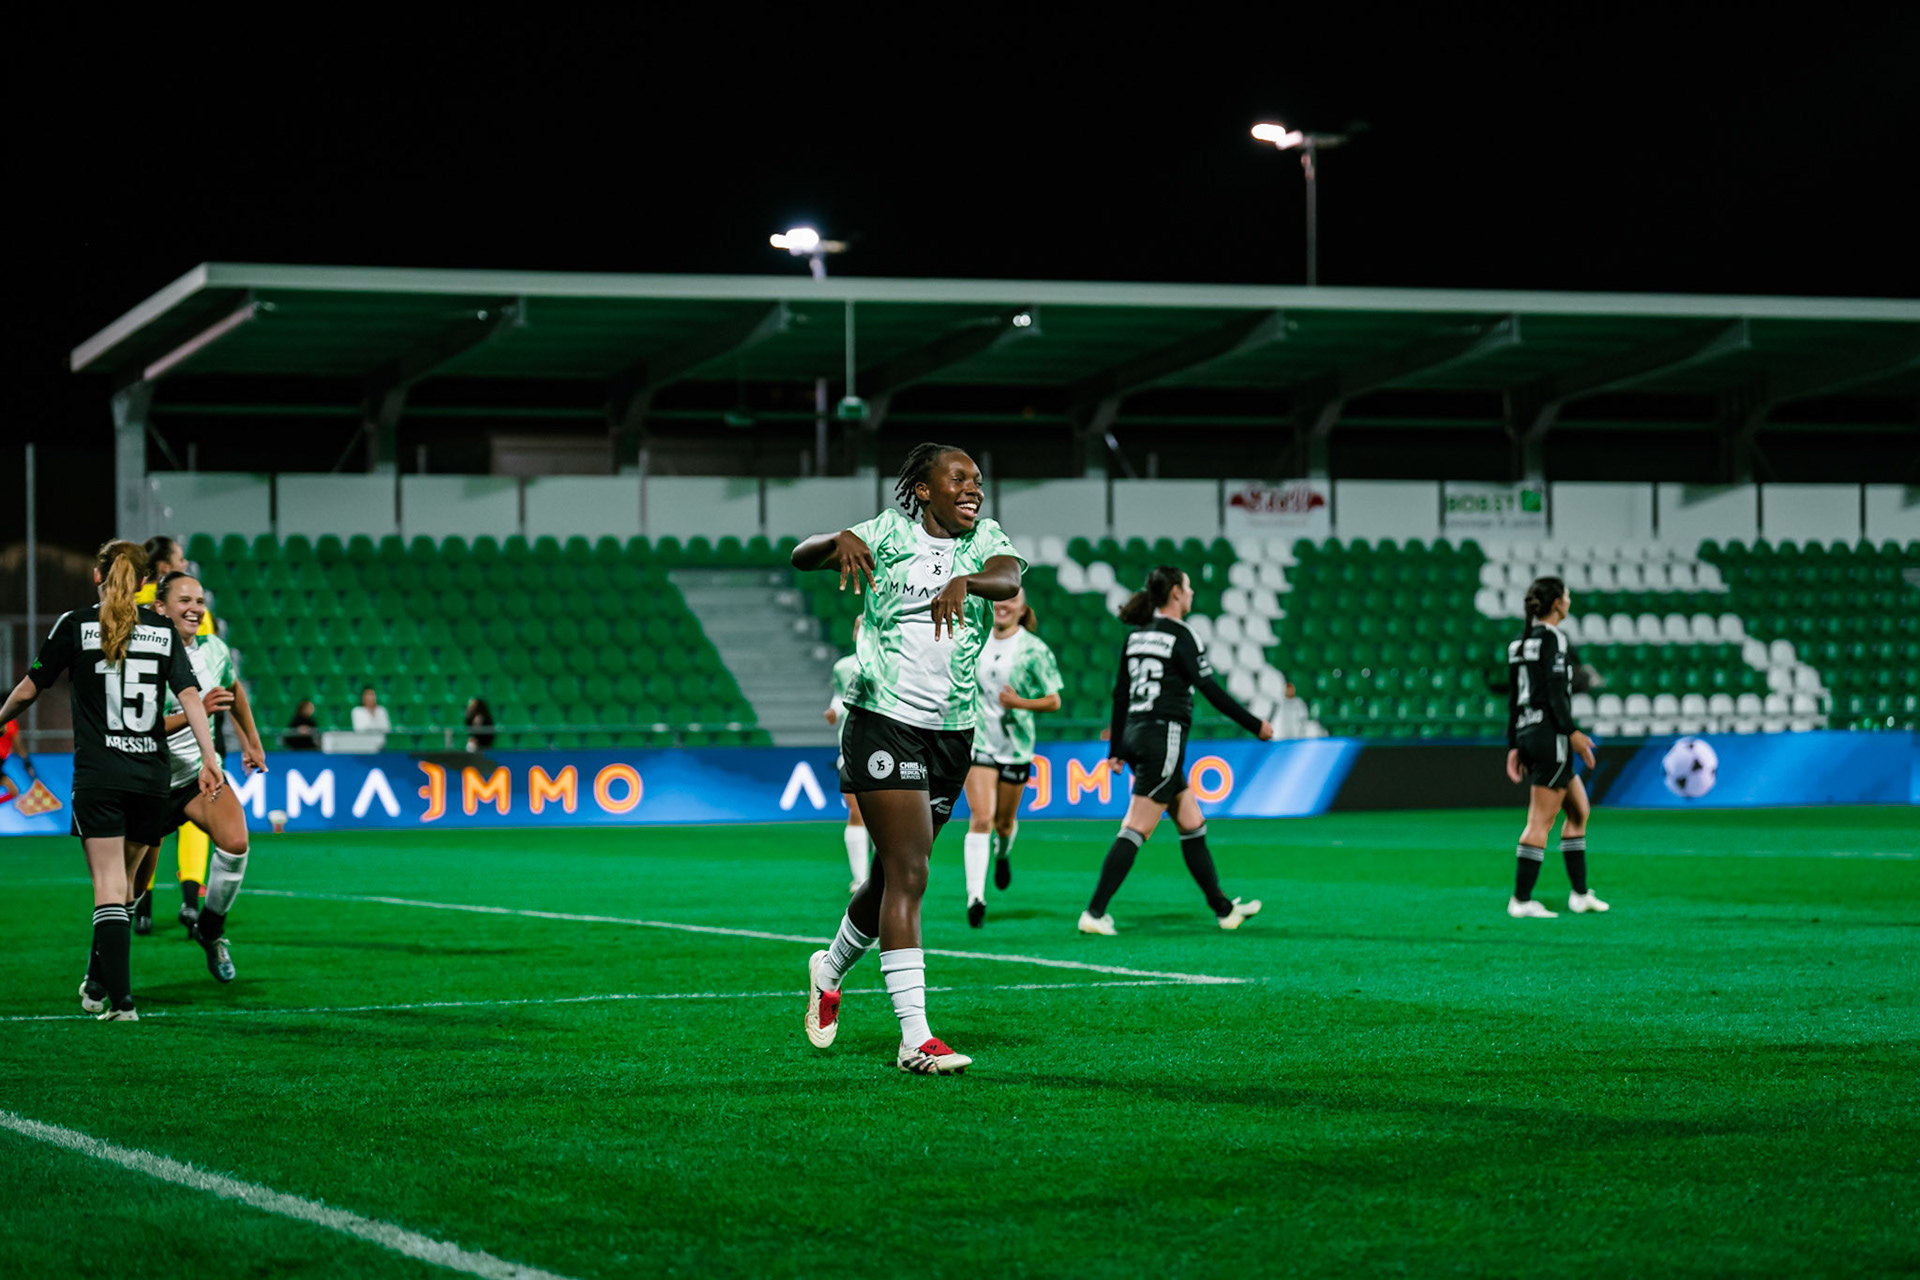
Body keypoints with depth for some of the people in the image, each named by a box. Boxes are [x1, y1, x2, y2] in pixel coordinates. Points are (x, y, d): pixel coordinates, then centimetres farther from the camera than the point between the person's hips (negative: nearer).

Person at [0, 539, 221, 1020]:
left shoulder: (75, 625, 1)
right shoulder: (163, 630, 7)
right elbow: (190, 697, -3)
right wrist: (209, 759, -7)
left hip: (98, 776, -3)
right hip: (152, 775, 3)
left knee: (109, 886, -5)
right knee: (122, 883, 17)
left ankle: (121, 1001, -16)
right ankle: (97, 986, 26)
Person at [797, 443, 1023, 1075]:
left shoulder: (985, 539, 6)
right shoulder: (889, 532, -1)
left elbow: (1009, 578, -16)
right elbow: (801, 556, -8)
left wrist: (964, 582, -38)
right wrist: (842, 540, -30)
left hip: (951, 733, 5)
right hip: (884, 721, -4)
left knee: (892, 876, 14)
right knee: (908, 875, -13)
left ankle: (830, 969, 43)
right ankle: (915, 1039, -15)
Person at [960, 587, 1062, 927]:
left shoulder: (1034, 650, -7)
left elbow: (1054, 701, -5)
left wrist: (1020, 702, -19)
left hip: (1015, 746, -1)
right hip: (978, 742, 1)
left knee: (1004, 821, 13)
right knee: (981, 818, -15)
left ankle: (1003, 853, 51)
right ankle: (975, 896, -18)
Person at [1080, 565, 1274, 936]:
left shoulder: (1136, 636, 12)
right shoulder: (1180, 637, -11)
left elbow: (1120, 693, 15)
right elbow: (1211, 690, -12)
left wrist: (1116, 748, 21)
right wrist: (1255, 725, -3)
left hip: (1135, 734, 9)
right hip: (1164, 737, -9)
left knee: (1192, 823, 16)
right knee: (1136, 830, -9)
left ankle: (1223, 909, 22)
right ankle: (1094, 913, -13)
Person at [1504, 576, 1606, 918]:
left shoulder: (1519, 643, 14)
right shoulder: (1553, 638, -11)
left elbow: (1513, 700, 15)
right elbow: (1555, 691, -19)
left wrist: (1514, 748, 17)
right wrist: (1572, 732, -18)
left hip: (1526, 735, 9)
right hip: (1550, 734, -9)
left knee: (1579, 809, 18)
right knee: (1541, 822, -6)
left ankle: (1580, 894, 19)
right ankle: (1521, 900, -7)